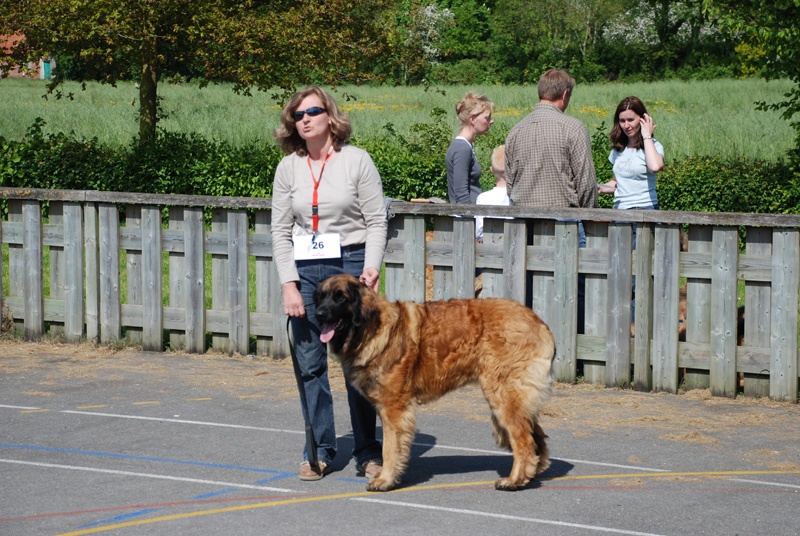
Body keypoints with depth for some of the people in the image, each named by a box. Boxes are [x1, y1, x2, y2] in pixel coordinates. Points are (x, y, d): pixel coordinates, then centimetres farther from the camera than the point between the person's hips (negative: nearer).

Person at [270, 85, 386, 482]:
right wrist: (289, 284, -4)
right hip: (304, 269, 3)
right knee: (310, 363, 4)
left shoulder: (356, 160, -2)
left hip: (351, 263, -3)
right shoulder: (288, 167, 6)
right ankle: (320, 450, 13)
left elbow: (377, 221, -2)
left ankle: (367, 452, 7)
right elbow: (281, 230, 5)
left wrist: (371, 268, -15)